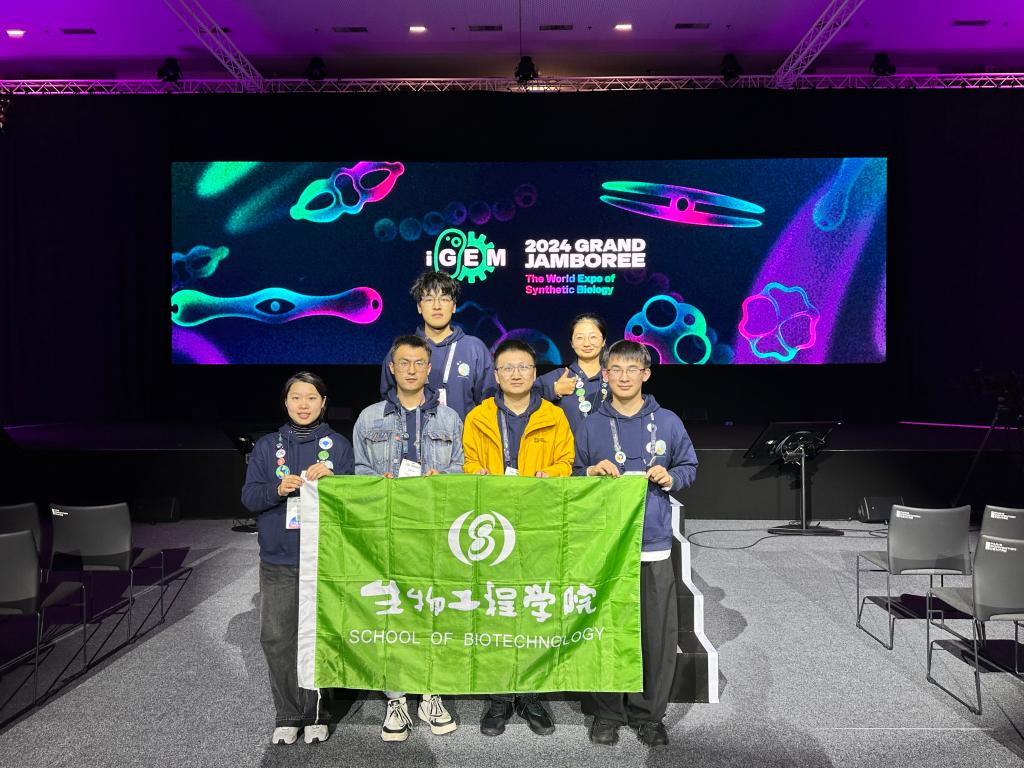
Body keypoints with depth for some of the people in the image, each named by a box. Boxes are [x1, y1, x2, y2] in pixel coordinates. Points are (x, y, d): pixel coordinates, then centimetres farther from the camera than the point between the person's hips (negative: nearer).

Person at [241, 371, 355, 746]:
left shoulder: (339, 445, 6)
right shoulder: (267, 446, 8)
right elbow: (249, 497, 3)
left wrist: (330, 479, -17)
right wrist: (278, 489, -17)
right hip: (278, 560, 1)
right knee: (277, 638, 2)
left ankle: (315, 714, 15)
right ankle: (287, 715, 15)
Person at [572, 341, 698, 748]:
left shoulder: (668, 422, 4)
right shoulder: (591, 426, 5)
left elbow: (689, 467, 12)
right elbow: (572, 477, 11)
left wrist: (670, 478, -8)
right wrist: (591, 472, -10)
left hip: (653, 544, 0)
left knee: (658, 633, 3)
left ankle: (648, 712, 19)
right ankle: (607, 711, 21)